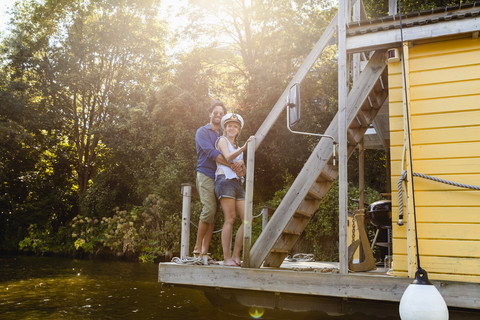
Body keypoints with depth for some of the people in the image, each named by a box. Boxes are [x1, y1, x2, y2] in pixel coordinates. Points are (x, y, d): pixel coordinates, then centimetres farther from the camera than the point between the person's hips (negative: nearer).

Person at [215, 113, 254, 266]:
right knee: (230, 219, -13)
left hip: (238, 183, 7)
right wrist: (244, 147, -25)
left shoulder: (238, 147, 29)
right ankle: (226, 258, -9)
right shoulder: (222, 140, 7)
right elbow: (228, 157, -13)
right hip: (225, 180, -7)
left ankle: (236, 255, 2)